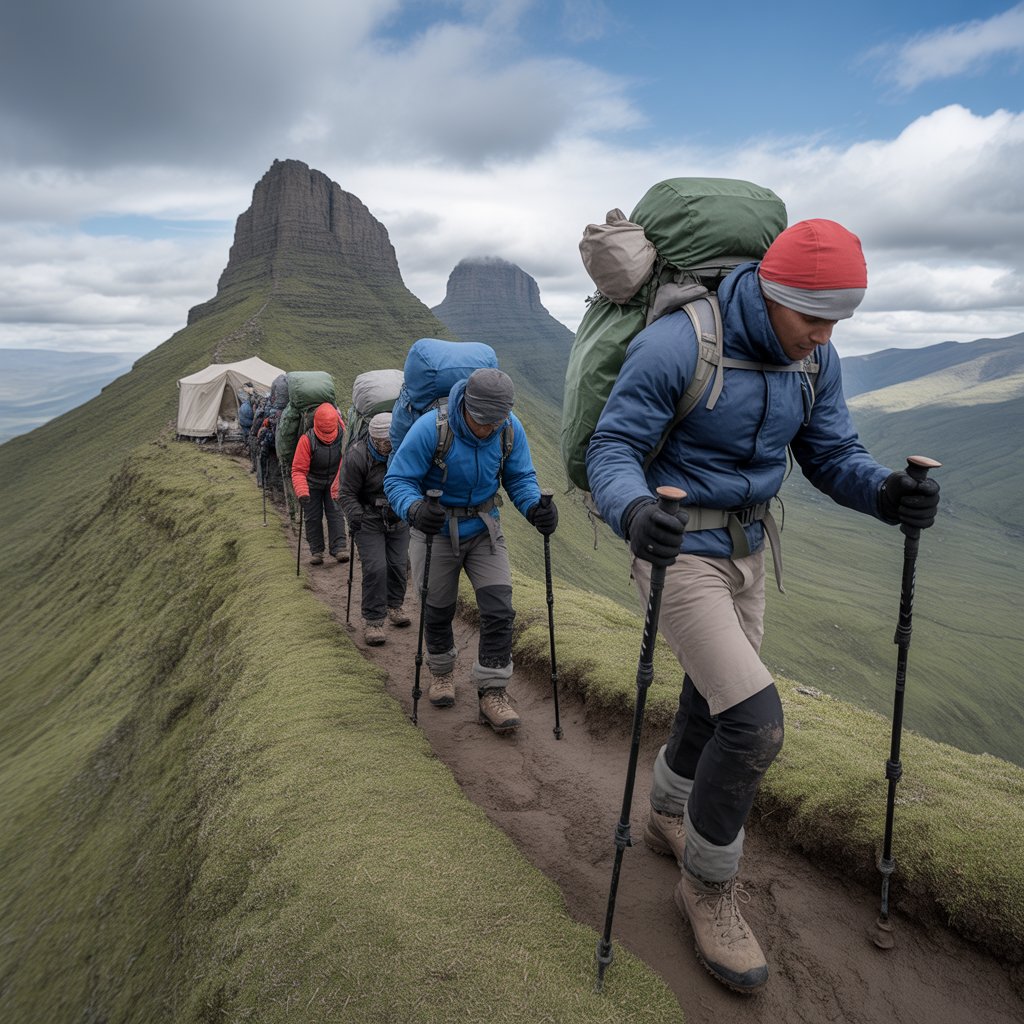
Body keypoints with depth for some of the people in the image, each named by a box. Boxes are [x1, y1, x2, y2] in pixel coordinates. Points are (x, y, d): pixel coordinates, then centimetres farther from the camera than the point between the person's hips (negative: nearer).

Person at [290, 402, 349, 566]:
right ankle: (316, 551, 14)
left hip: (333, 481, 1)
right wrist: (302, 492, -40)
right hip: (313, 484, -1)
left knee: (336, 513, -6)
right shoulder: (307, 440, -30)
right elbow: (298, 470, -27)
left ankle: (338, 548, -4)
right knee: (312, 517, 4)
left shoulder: (342, 434, -24)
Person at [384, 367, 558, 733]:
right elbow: (397, 480, -21)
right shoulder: (430, 428, -26)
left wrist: (535, 507, -25)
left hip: (484, 530, 2)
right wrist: (414, 509, -42)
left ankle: (492, 692, 5)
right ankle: (441, 671, 40)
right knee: (438, 609, 12)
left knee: (499, 609, -7)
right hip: (435, 530, -2)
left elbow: (520, 478, -3)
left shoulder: (511, 430, -15)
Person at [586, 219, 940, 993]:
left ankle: (671, 820, 47)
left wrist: (886, 494, -21)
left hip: (744, 549, 7)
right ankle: (708, 886, 12)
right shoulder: (673, 346, -22)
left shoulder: (814, 360, -1)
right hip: (677, 549, -7)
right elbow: (610, 452, -21)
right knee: (755, 723, -14)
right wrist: (634, 512, -43)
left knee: (716, 704, 18)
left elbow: (833, 456, 2)